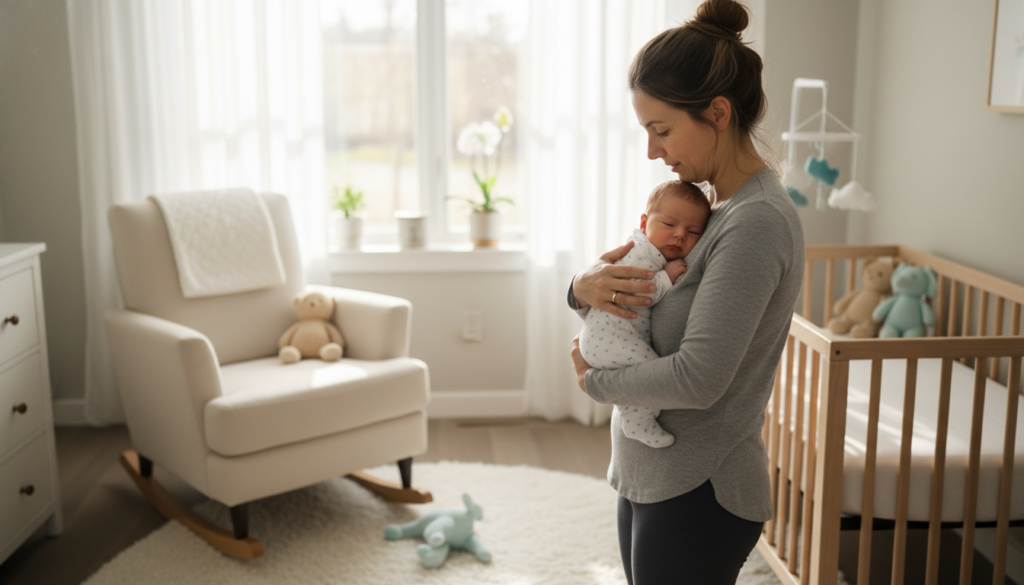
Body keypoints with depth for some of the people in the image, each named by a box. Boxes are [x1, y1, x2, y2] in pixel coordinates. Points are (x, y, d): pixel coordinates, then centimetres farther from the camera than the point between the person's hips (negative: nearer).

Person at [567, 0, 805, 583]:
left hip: (698, 495, -9)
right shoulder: (706, 201, 6)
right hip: (650, 477, 9)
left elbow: (698, 378, -28)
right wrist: (586, 285, -10)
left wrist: (596, 380, -12)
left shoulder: (758, 221, -23)